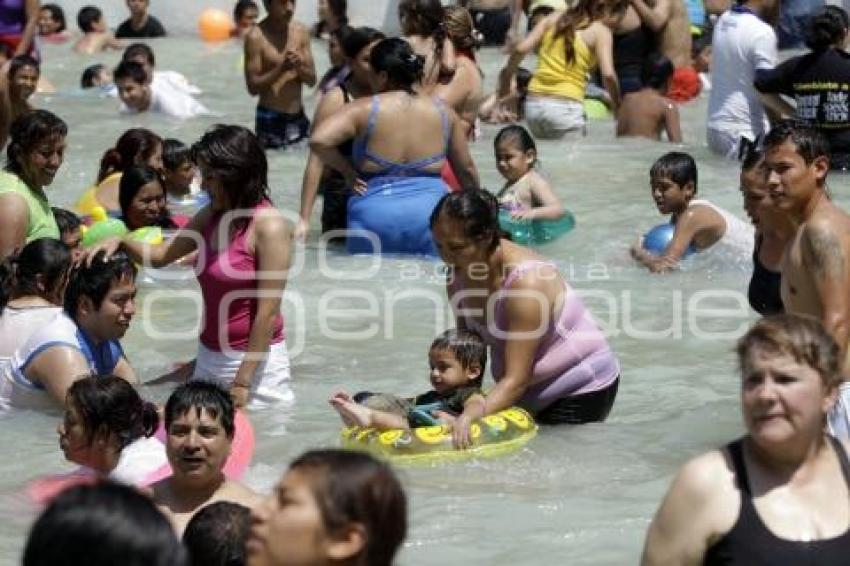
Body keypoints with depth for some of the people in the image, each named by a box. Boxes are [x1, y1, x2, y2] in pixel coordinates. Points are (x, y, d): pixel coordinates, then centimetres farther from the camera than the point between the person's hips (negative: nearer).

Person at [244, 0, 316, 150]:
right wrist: (281, 68, -23)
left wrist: (300, 67, -14)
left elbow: (312, 79, 7)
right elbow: (253, 87, -13)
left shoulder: (301, 31, 4)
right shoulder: (256, 37, -11)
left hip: (299, 116, 5)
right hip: (270, 118, -5)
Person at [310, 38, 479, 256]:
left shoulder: (365, 109, -4)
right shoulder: (443, 112, 7)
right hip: (430, 211, 2)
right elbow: (466, 170, 15)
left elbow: (319, 141, -16)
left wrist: (348, 172, 0)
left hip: (376, 216, -2)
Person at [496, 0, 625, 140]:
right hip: (566, 107, -5)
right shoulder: (600, 31, -1)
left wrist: (507, 75, 17)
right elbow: (608, 75, -12)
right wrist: (617, 104, 3)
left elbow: (521, 49, 3)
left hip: (534, 105, 6)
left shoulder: (554, 18, 12)